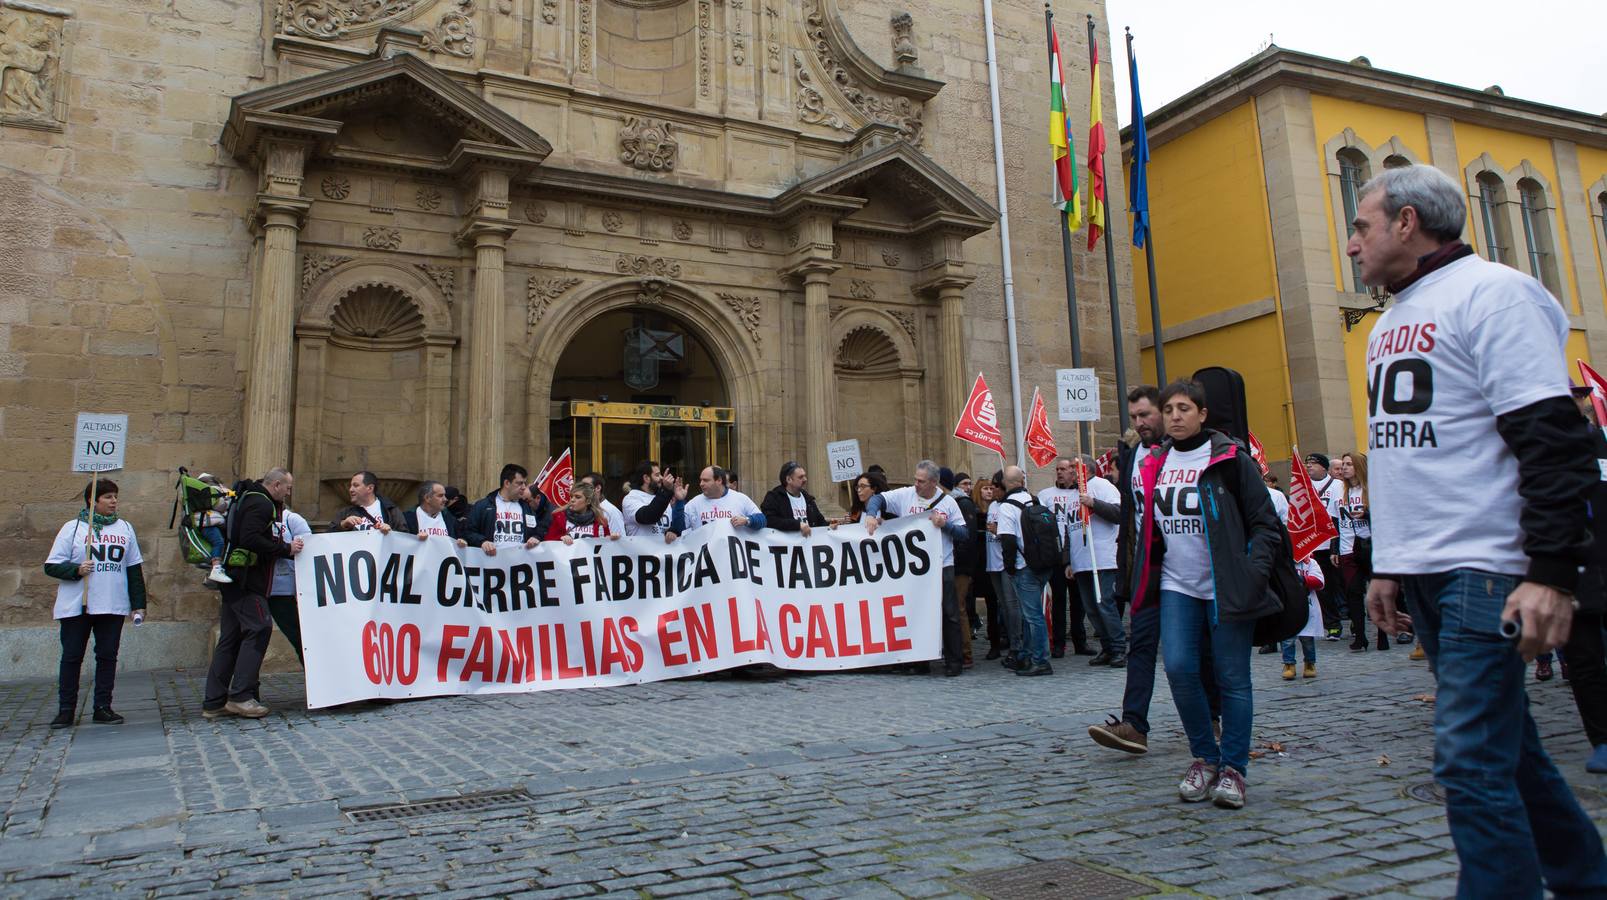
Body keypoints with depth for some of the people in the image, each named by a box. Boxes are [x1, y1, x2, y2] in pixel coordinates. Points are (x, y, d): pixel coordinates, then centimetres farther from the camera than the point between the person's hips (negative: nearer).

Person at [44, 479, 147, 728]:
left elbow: (135, 569, 14)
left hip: (113, 605, 2)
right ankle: (66, 710, 11)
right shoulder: (73, 528, 3)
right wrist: (76, 570, -19)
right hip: (75, 606, -2)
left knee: (108, 656, 4)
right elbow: (52, 566, 0)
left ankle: (103, 707, 10)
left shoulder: (125, 528, 12)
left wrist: (138, 603, 9)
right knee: (71, 657, 3)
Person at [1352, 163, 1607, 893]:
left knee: (1472, 759, -9)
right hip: (1422, 572, 9)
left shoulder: (1490, 292, -8)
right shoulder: (1391, 321, 19)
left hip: (1484, 571, -9)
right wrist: (1387, 566, 20)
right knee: (1507, 749, 16)